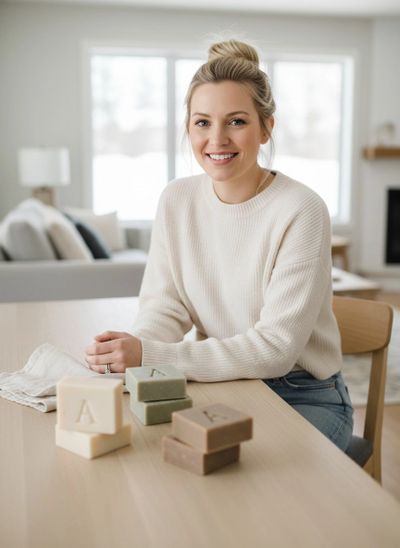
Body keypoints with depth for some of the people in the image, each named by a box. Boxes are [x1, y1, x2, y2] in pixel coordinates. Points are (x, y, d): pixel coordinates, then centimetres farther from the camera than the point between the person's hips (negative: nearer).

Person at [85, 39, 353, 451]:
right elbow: (163, 308, -1)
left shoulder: (300, 212, -18)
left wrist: (151, 356, -31)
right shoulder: (176, 200, -1)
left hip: (305, 400, -4)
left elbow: (277, 347, -23)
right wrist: (128, 351, -24)